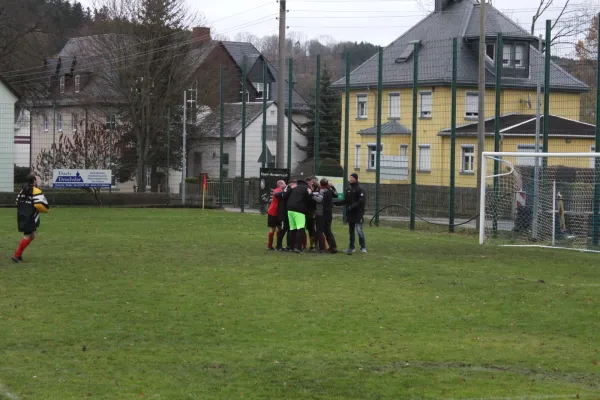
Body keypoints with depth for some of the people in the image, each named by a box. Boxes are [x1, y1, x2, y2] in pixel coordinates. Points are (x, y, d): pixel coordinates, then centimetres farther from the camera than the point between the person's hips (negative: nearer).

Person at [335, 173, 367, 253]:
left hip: (358, 214, -8)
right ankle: (351, 247, 18)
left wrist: (352, 207, -23)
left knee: (359, 230, -10)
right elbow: (345, 200, 16)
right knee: (351, 231, 12)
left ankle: (363, 247, -3)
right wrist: (335, 203, 4)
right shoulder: (349, 189, 14)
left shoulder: (360, 189, -9)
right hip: (350, 214, 8)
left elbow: (361, 201, -17)